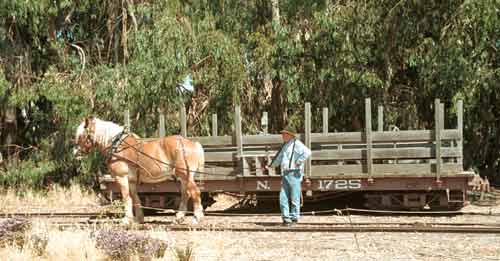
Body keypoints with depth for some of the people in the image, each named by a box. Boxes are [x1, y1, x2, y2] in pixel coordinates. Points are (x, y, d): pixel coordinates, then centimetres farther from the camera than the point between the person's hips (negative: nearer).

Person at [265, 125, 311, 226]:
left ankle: (294, 218, 4)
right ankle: (286, 218, 9)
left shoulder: (296, 144, -8)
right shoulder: (285, 145, 20)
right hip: (285, 175, 9)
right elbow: (279, 158, 35)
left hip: (294, 174, -8)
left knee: (294, 198, -3)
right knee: (283, 197, 4)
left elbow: (307, 152, -24)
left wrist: (298, 162, -20)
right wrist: (271, 165, 26)